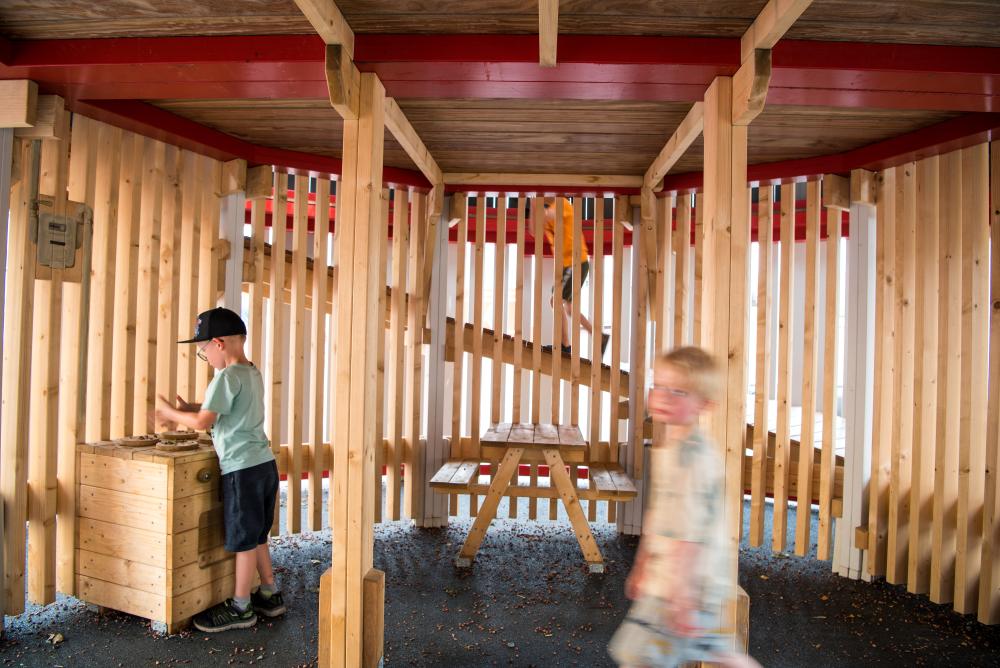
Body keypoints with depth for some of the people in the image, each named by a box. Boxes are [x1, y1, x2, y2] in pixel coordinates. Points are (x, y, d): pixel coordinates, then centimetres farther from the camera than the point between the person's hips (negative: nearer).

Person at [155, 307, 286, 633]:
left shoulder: (227, 377, -14)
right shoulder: (253, 373, 13)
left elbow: (203, 421, -15)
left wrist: (171, 413, 1)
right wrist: (188, 408, 16)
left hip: (241, 468, -9)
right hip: (264, 463, 9)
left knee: (244, 538, 3)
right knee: (256, 535, 19)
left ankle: (240, 607, 15)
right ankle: (269, 595, 29)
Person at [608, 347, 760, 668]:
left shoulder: (692, 455, -22)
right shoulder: (667, 449, 10)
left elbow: (689, 532, -25)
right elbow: (657, 516, 18)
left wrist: (681, 593, -24)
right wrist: (641, 568, 23)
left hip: (688, 581, -9)